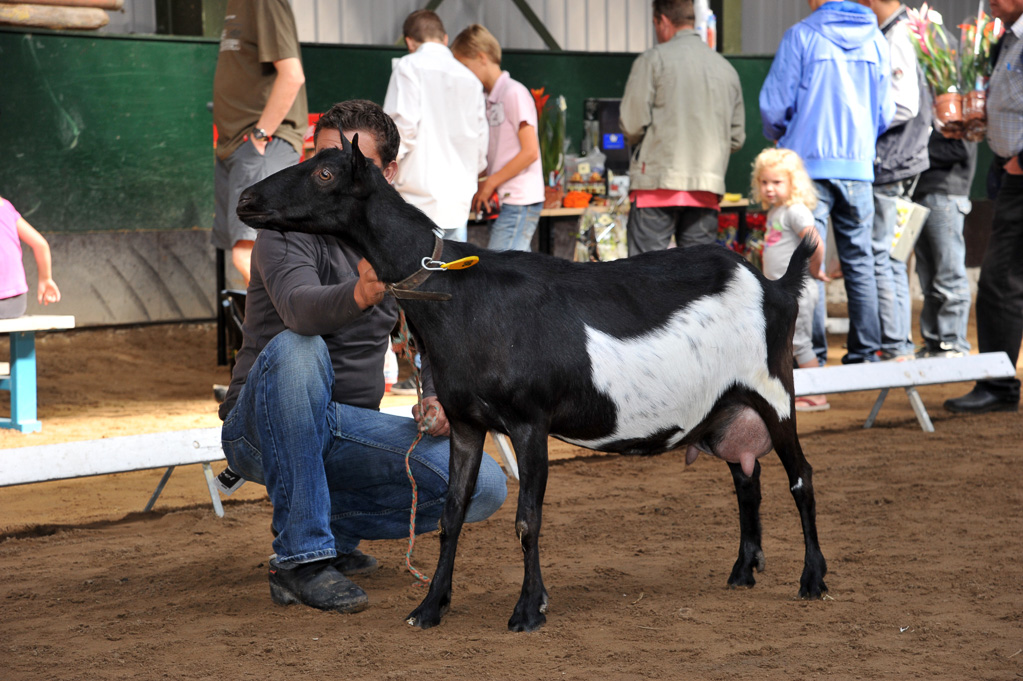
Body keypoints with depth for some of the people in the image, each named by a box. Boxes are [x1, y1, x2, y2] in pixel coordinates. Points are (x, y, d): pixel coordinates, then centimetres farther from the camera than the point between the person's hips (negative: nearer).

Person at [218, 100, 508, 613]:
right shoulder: (289, 228, -13)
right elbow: (299, 306, -35)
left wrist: (437, 397, -9)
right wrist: (361, 294, -57)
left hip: (348, 428, 5)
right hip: (261, 430, -5)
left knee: (483, 487, -15)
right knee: (295, 348, -38)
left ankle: (333, 526, 5)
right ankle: (300, 559, -31)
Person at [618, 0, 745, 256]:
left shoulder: (653, 59, -1)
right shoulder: (726, 69, 15)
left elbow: (632, 124, -7)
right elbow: (737, 138, 16)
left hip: (658, 180, -5)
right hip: (707, 186, 5)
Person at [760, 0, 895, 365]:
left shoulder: (801, 35, -7)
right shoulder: (875, 39, 5)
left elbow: (774, 103, -5)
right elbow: (885, 113, 9)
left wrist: (778, 134, 16)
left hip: (809, 161, -4)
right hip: (859, 164, 4)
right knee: (859, 261, 10)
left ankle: (812, 357, -3)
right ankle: (866, 352, 12)